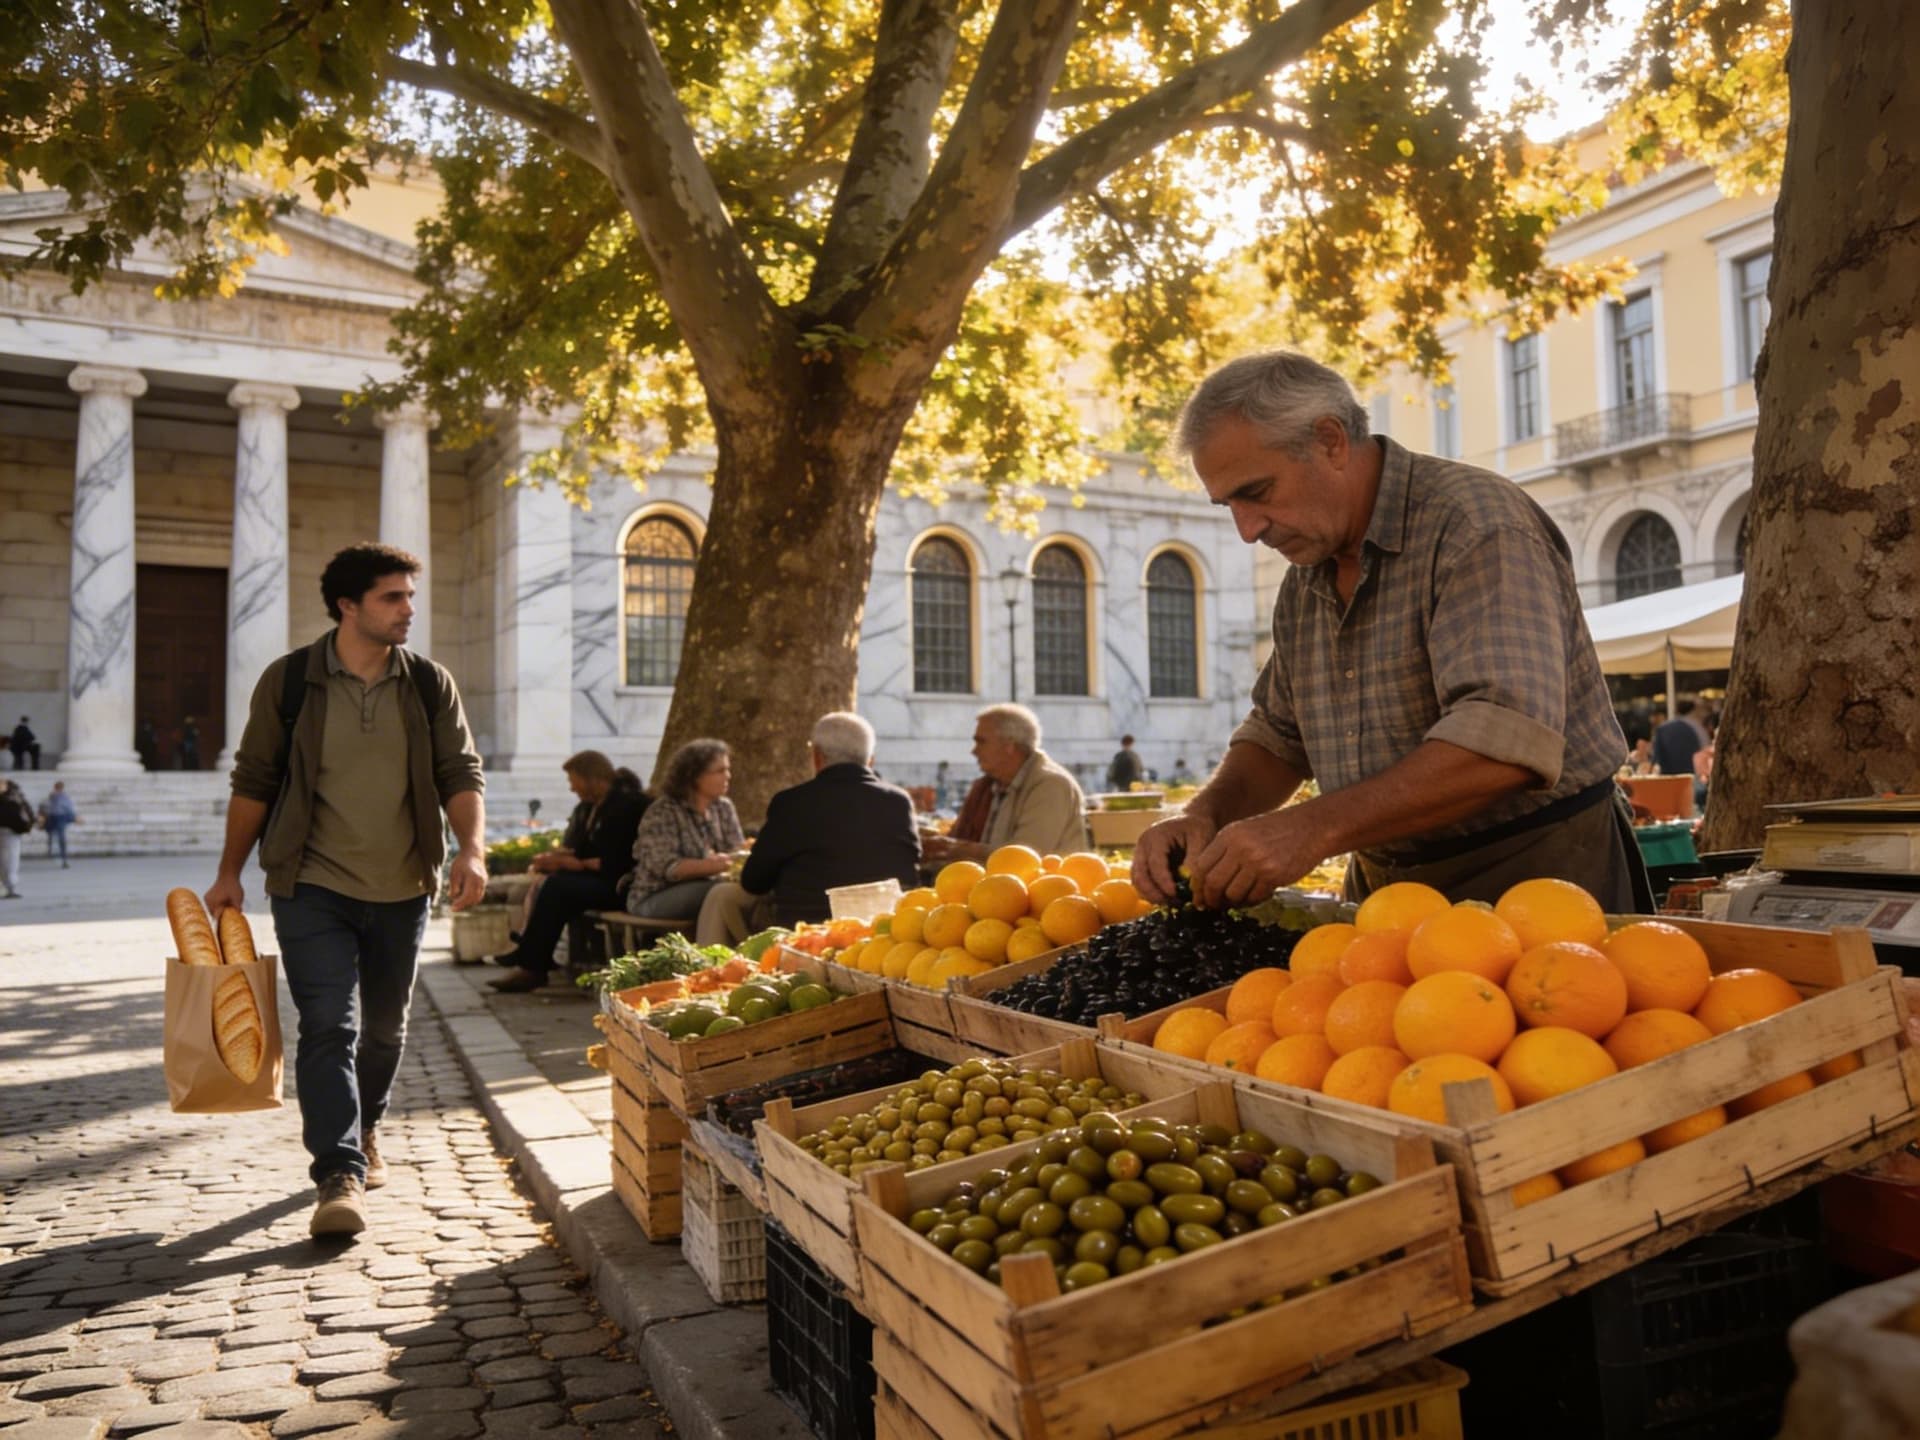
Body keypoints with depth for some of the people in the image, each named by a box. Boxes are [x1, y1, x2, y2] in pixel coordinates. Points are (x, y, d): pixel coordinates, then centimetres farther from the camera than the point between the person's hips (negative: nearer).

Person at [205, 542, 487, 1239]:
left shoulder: (430, 685, 0)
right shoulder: (289, 681, -3)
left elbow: (461, 774, -2)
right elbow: (253, 781, 4)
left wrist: (472, 848, -19)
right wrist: (230, 872, 4)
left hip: (401, 891, 3)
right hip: (313, 888, -2)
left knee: (385, 1028, 16)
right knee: (328, 1028, -11)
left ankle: (364, 1131, 39)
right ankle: (340, 1175, -8)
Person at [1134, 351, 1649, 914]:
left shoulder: (1477, 524, -17)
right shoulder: (1307, 578, 8)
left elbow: (1508, 739, -29)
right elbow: (1278, 736, 16)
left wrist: (1317, 827, -33)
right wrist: (1204, 814, -4)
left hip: (1533, 873, -6)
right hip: (1389, 886, 7)